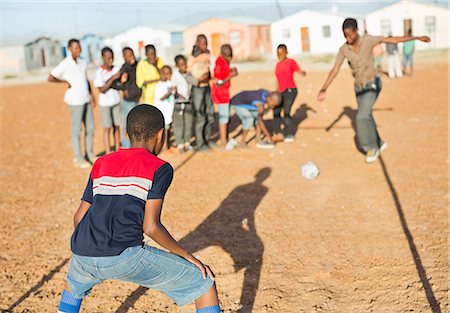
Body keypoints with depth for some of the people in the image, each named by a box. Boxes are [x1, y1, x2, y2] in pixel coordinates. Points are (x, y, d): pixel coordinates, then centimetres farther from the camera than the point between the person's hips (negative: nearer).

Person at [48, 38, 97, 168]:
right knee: (76, 130, 0)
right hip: (75, 101, -7)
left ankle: (90, 154, 25)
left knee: (90, 128, 11)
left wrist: (92, 95, 13)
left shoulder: (82, 62, 11)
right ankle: (78, 158, 9)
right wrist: (66, 81, -10)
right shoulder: (65, 64, -9)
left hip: (86, 100, 7)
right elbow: (50, 78, -11)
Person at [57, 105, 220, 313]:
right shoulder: (159, 169, 2)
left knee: (74, 284, 42)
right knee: (205, 284, 7)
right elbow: (150, 227, -7)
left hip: (82, 256, 6)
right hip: (124, 257, -6)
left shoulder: (101, 164, 18)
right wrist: (188, 257, 4)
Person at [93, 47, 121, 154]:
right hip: (105, 103, -4)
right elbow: (102, 90, -17)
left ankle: (118, 150, 18)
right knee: (107, 128, 0)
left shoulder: (116, 69, 1)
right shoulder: (99, 72, -13)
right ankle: (108, 153, 6)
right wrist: (113, 78, -21)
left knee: (117, 126, 9)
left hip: (116, 101, 4)